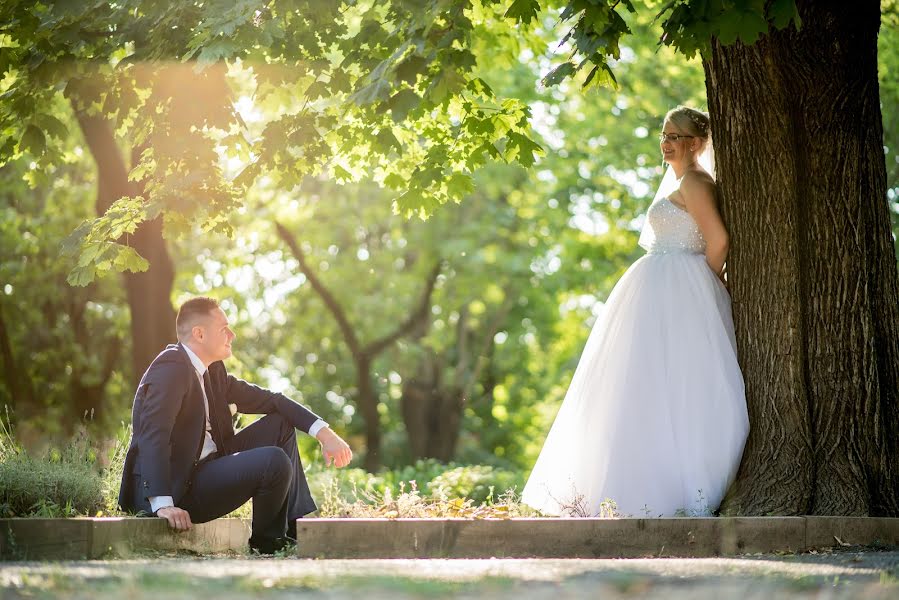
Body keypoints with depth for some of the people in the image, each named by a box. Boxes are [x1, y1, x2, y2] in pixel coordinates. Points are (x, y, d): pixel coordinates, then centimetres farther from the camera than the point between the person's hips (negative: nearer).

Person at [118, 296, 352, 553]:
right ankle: (266, 540, 3)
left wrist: (323, 433, 2)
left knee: (280, 425, 11)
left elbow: (267, 399, 15)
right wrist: (163, 505, -36)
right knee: (274, 462, -23)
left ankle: (298, 527, 8)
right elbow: (153, 437, -27)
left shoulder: (213, 371, 13)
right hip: (175, 488, -10)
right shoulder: (171, 368, -17)